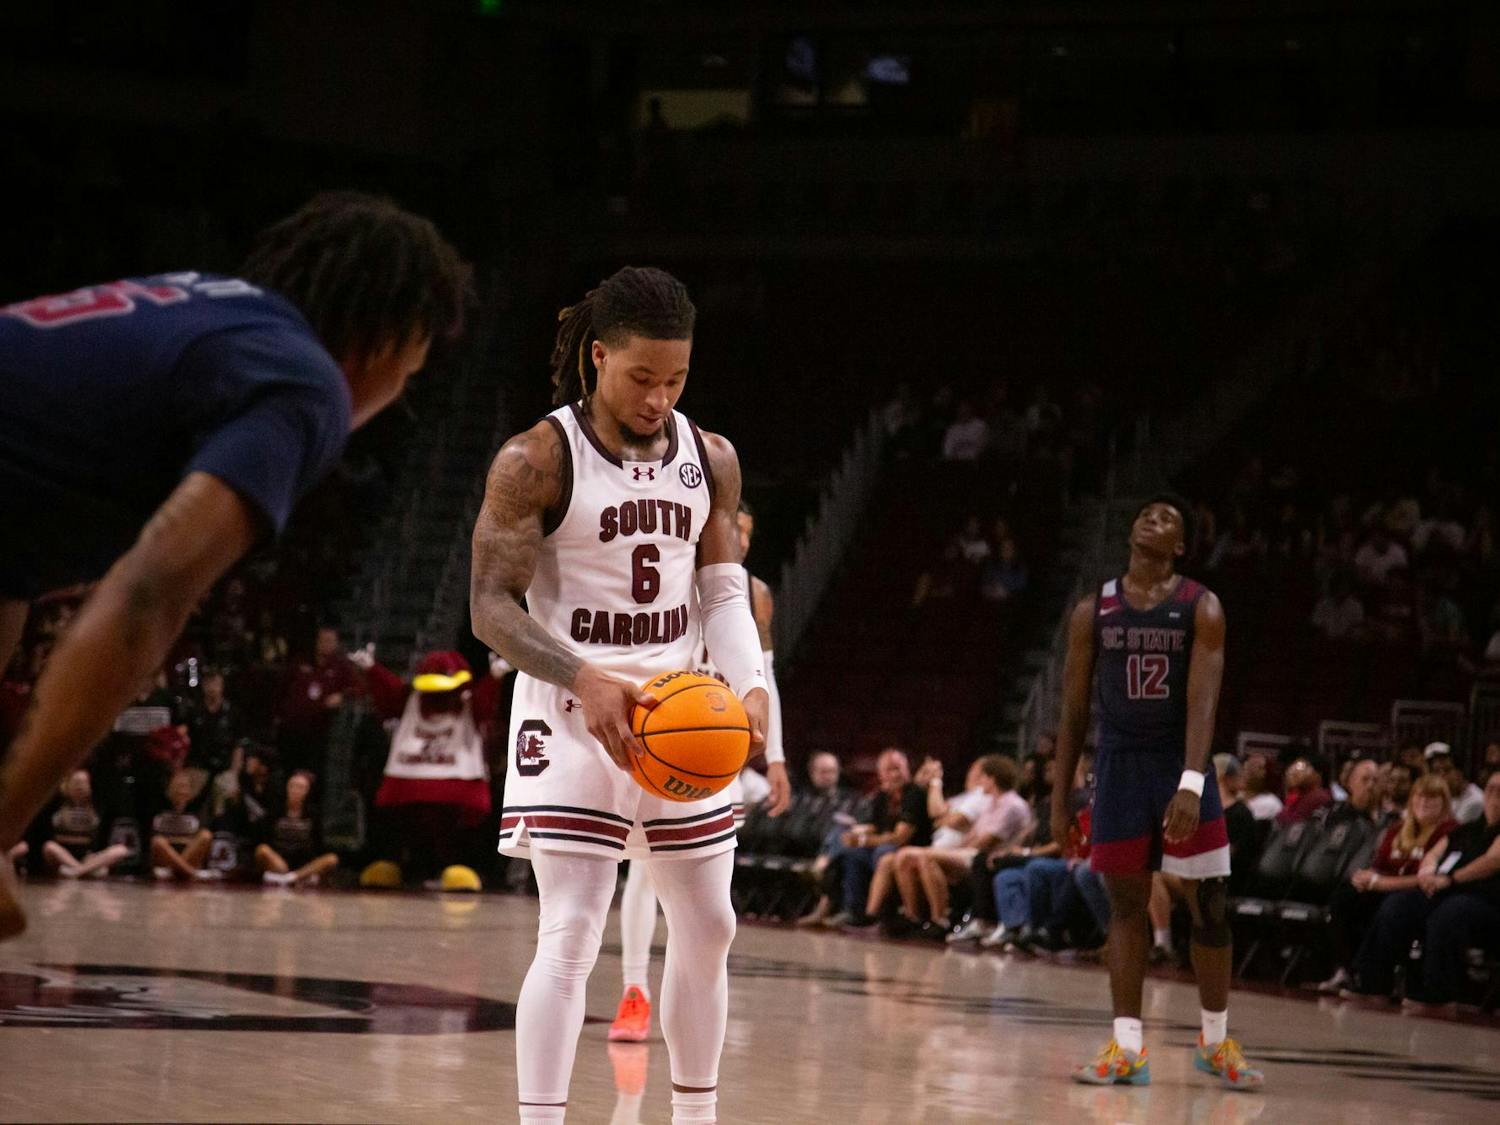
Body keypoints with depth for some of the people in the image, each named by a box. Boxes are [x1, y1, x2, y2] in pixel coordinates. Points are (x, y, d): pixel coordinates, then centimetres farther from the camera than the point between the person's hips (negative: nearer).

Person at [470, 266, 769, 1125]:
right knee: (571, 938, -13)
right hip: (573, 721, -6)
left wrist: (751, 684, -13)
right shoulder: (536, 462, -11)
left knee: (708, 930, 12)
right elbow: (493, 606, -13)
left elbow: (723, 591, 7)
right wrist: (586, 680, -29)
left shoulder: (711, 460, 5)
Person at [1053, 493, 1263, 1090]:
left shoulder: (1201, 609, -4)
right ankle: (1126, 1049, 5)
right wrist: (1060, 797, 5)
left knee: (1209, 907, 0)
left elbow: (1202, 699, -14)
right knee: (1126, 906, 2)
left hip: (1182, 765, -2)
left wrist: (1191, 784, -26)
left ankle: (1216, 1041, 14)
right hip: (1119, 766, 2)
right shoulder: (1093, 611, 4)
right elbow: (1074, 708, 8)